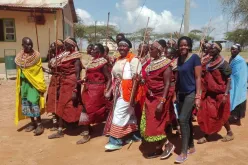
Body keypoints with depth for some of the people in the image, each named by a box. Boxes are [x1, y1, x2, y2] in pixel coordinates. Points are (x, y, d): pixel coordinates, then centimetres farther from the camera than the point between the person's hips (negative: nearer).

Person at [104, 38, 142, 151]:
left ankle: (117, 141, 6)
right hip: (118, 91, 7)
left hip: (127, 91, -7)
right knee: (128, 113, 15)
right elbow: (114, 78, 15)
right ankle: (133, 135, 30)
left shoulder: (133, 60, -11)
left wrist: (132, 95, -20)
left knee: (119, 114, -4)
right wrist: (110, 91, 11)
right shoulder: (118, 60, 13)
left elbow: (135, 79, -16)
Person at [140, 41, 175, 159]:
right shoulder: (151, 62, 10)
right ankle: (158, 149, 23)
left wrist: (162, 102, -24)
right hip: (150, 97, 8)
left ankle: (168, 144, 17)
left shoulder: (165, 64, -13)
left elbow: (167, 84, -19)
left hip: (160, 98, -8)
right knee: (149, 124, 10)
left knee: (155, 124, -4)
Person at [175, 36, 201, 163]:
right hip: (181, 93, 7)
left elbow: (198, 77, -13)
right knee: (187, 120, 12)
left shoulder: (194, 57, -10)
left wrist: (198, 96, -17)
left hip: (191, 93, -7)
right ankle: (191, 147, 26)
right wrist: (176, 93, 13)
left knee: (183, 120, -11)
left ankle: (184, 152, -1)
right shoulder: (179, 59, 9)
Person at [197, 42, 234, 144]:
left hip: (220, 94, -6)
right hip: (209, 93, 6)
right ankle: (206, 136, 17)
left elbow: (228, 80, -17)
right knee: (206, 114, 6)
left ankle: (230, 133, 31)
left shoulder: (223, 64, -14)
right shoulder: (209, 63, 6)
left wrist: (225, 95, -25)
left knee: (221, 116, 7)